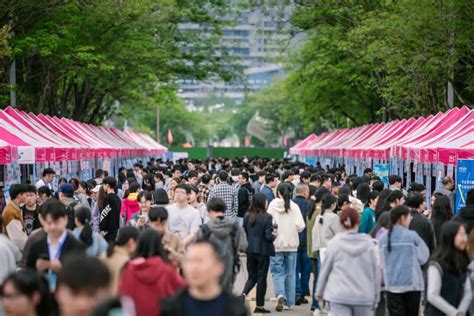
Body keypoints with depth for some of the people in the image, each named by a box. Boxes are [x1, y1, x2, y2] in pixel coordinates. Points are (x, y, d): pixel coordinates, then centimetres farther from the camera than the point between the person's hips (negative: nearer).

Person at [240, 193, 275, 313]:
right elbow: (269, 236, -16)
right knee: (261, 277, 6)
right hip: (263, 250, -4)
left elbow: (243, 232, 7)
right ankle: (260, 305, 11)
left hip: (250, 250, 4)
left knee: (252, 276, 16)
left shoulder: (247, 216, 1)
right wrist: (274, 236, 4)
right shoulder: (266, 217, -15)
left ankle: (243, 294, -10)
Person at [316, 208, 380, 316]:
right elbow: (376, 271, 3)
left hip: (339, 295, -1)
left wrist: (319, 291, 20)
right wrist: (375, 298, 13)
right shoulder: (369, 243, -1)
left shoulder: (334, 243, -3)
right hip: (364, 296, 2)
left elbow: (325, 269, 5)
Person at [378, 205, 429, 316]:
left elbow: (382, 261, 3)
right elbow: (423, 257, -3)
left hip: (392, 285, 1)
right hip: (412, 284, -1)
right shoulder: (412, 236, -9)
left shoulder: (383, 237, -3)